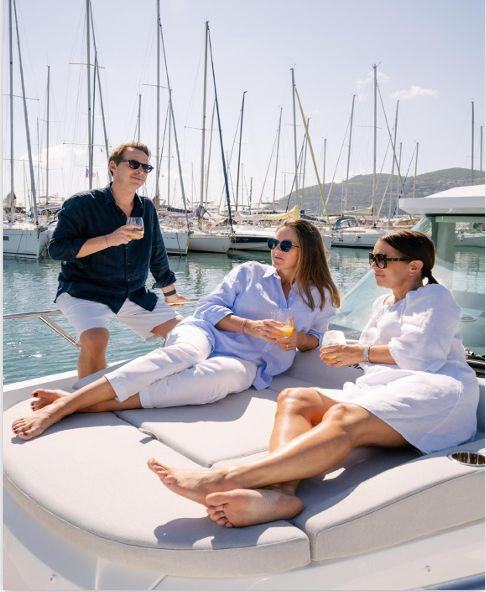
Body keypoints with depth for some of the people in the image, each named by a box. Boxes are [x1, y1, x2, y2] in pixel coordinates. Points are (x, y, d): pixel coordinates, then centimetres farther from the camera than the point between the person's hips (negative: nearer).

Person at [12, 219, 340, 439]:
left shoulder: (320, 298, 17)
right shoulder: (249, 272, 12)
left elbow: (315, 339, 26)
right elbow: (210, 306, 6)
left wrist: (298, 339, 1)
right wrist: (250, 326, -11)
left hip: (246, 361, 0)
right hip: (207, 333, 0)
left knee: (229, 375, -40)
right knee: (184, 353, -40)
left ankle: (100, 404, -45)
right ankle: (66, 402, -46)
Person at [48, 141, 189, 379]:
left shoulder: (147, 208, 8)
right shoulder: (82, 204, -8)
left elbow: (157, 254, 19)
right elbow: (56, 248, -14)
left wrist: (170, 293, 26)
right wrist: (108, 240, -22)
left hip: (134, 295, 6)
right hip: (85, 292, -5)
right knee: (95, 338, -34)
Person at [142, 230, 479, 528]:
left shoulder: (435, 296, 14)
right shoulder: (383, 305, 37)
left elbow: (421, 352, -3)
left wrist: (361, 353, 2)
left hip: (432, 388, -7)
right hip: (380, 391, 7)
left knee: (344, 419, -37)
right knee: (294, 398, -20)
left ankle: (222, 480, -56)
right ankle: (280, 490, -51)